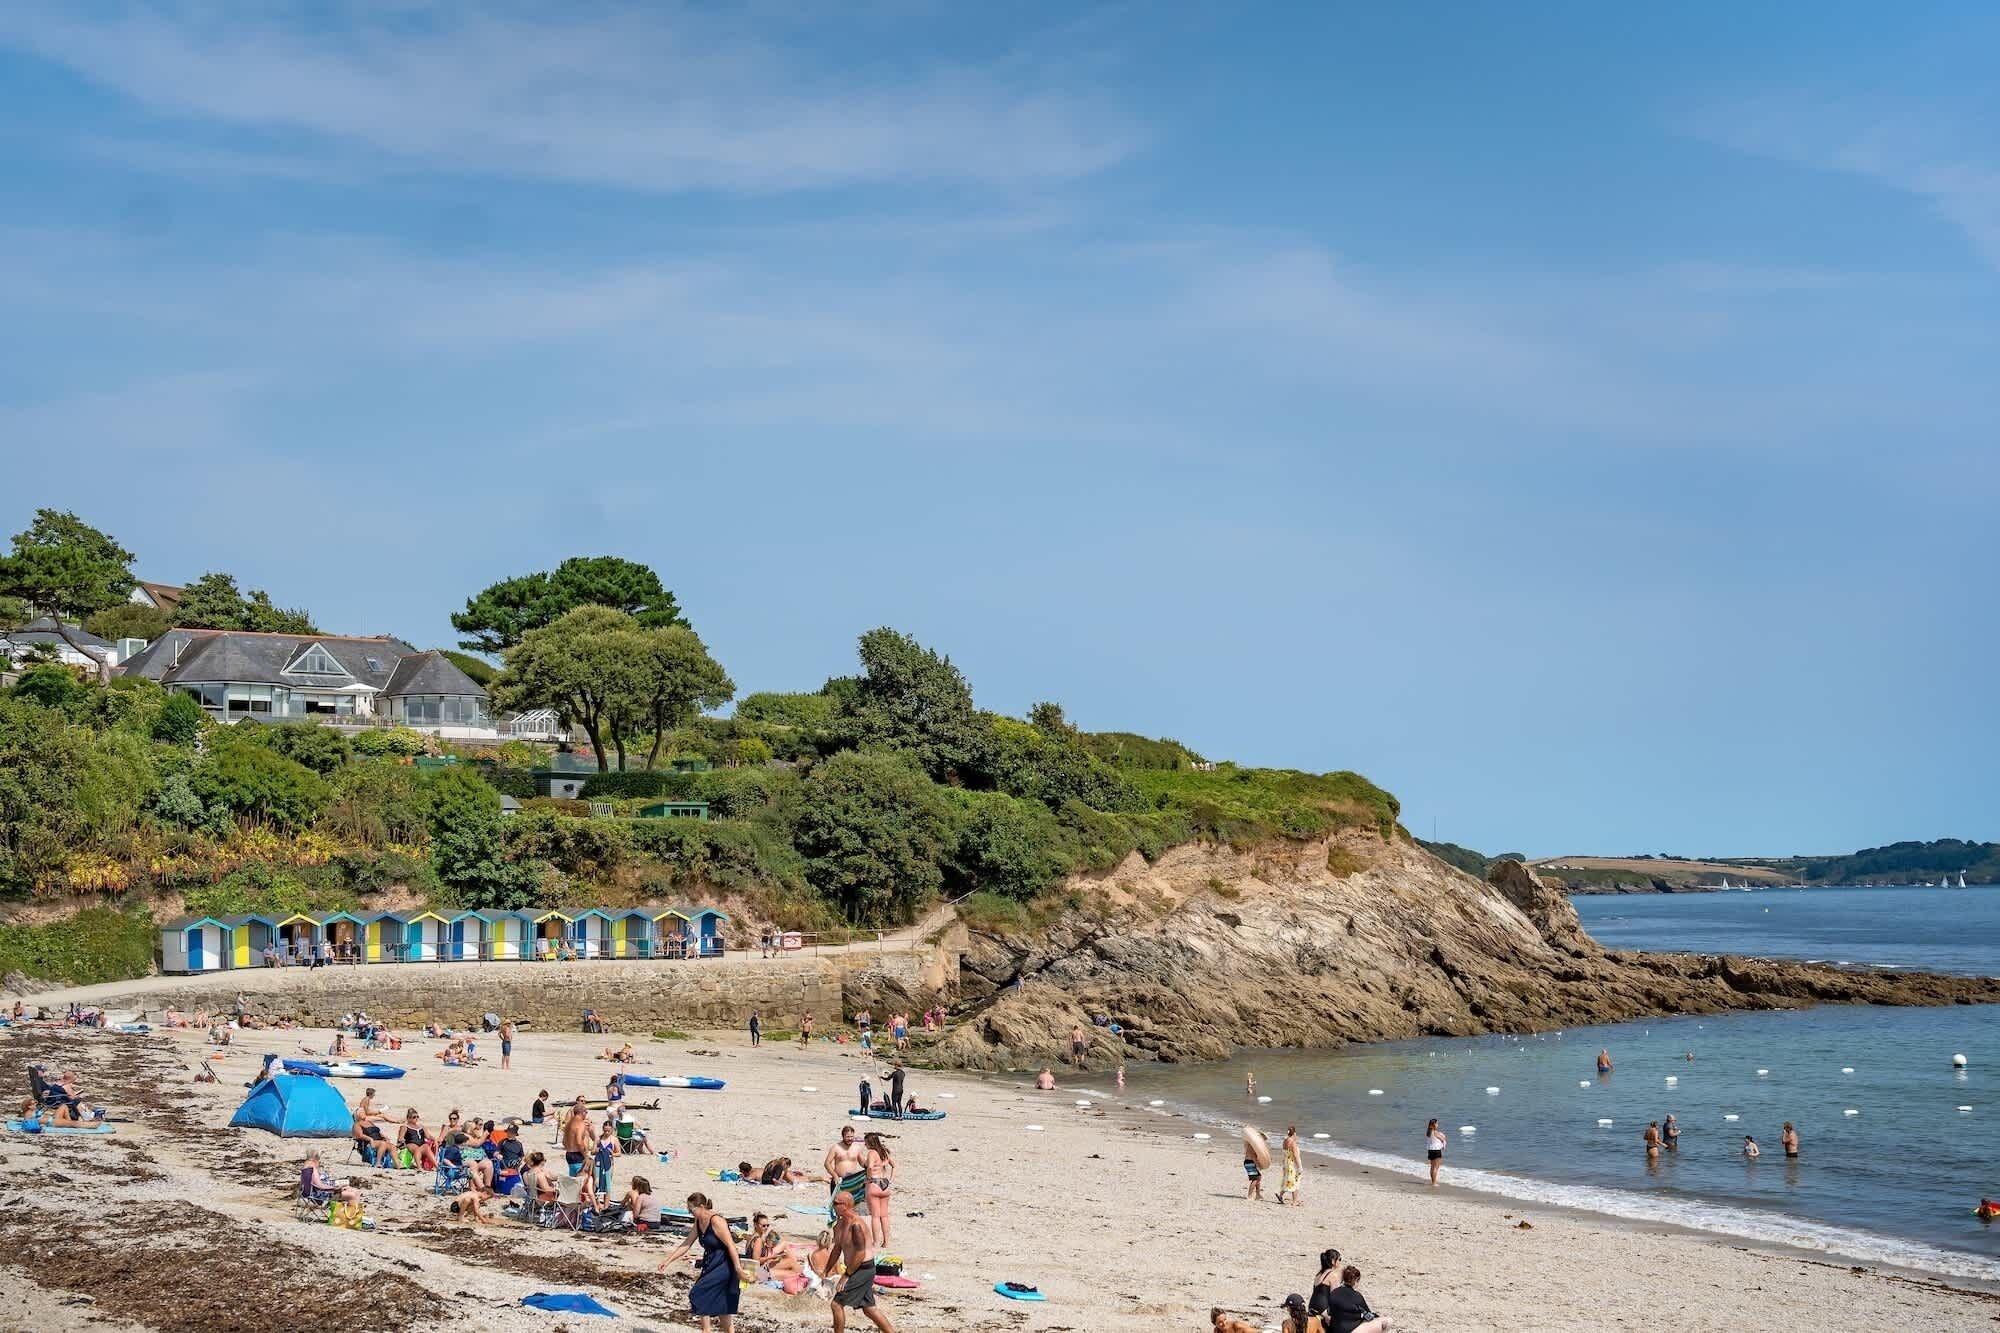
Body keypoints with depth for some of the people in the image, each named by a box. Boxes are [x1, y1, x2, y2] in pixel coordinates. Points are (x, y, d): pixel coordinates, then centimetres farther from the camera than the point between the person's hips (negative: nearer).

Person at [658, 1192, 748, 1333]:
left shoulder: (716, 1221, -21)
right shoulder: (699, 1222, 6)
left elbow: (730, 1245, -22)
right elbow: (687, 1244, 14)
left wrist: (738, 1269, -24)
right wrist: (668, 1260, 10)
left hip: (724, 1265, -9)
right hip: (711, 1265, 9)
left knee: (698, 1294, -11)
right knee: (721, 1306, 13)